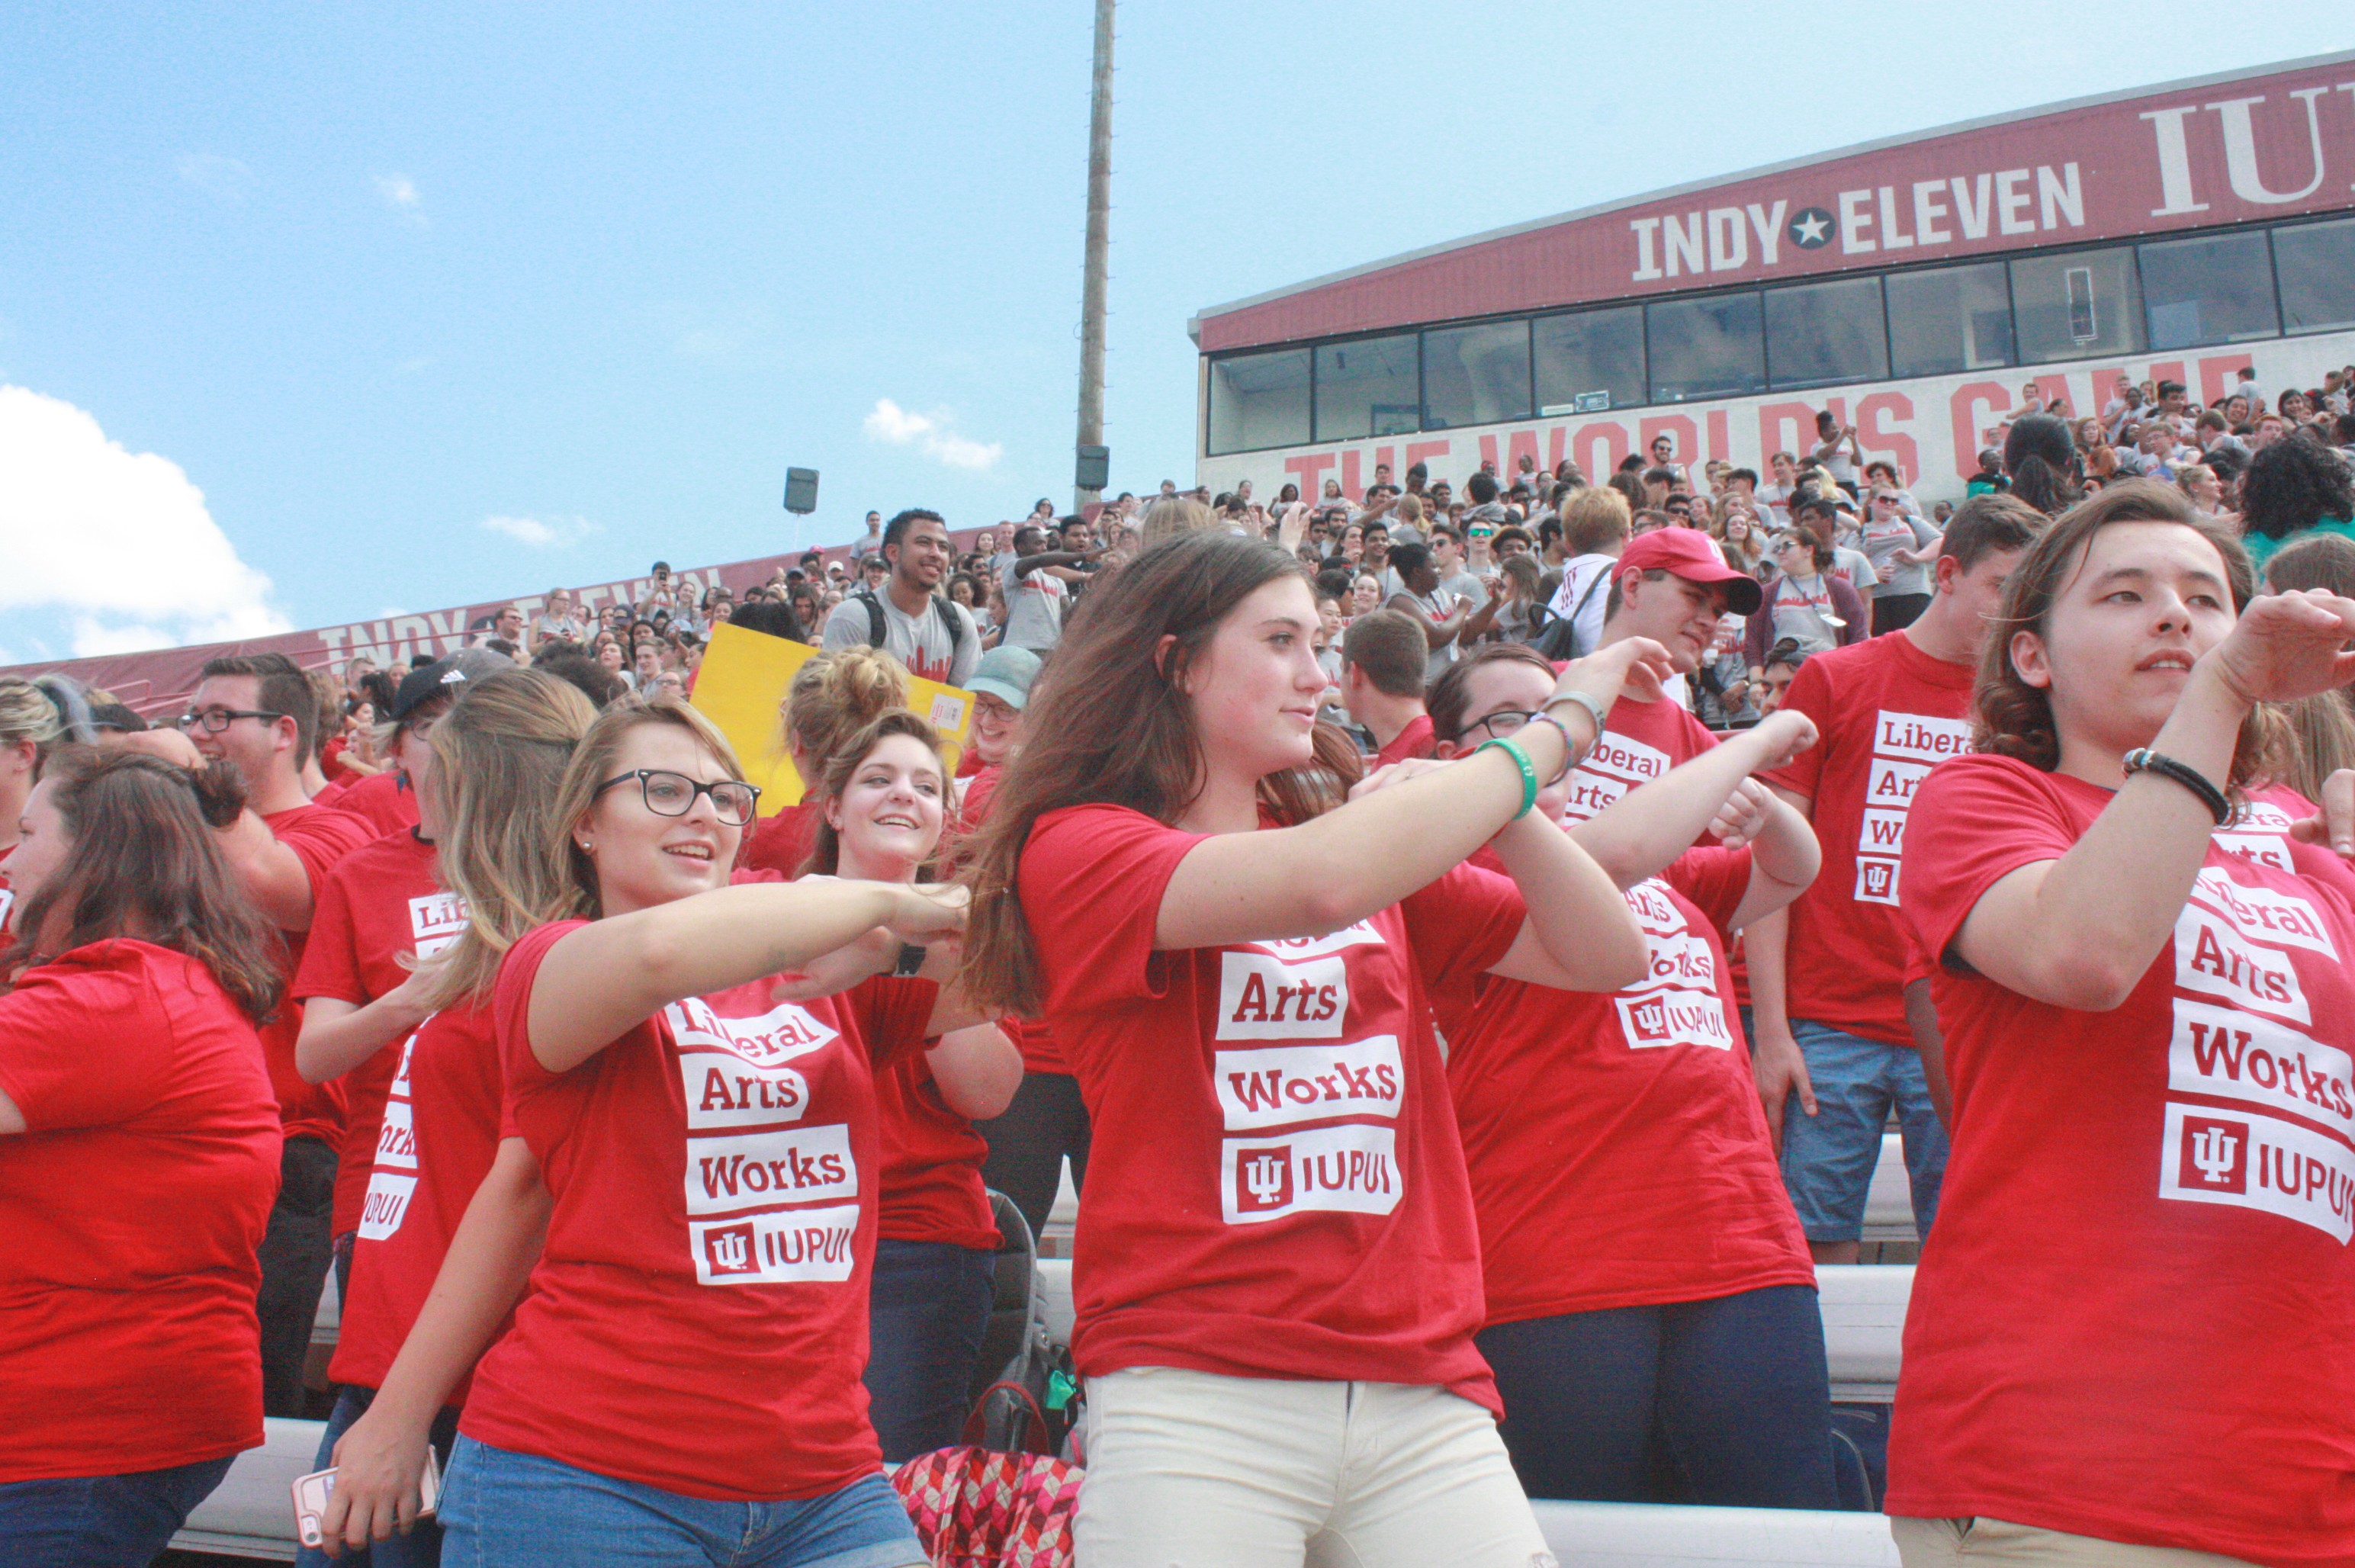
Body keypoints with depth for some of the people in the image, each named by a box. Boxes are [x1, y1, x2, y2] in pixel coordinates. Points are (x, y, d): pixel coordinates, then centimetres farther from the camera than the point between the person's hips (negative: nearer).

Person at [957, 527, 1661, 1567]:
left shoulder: (1379, 841, 15)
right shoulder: (1076, 846, -4)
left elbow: (1606, 957, 11)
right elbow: (1323, 882, -22)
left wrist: (1488, 801, -4)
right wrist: (1557, 726, -12)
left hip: (1422, 1381, 5)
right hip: (1196, 1392, -5)